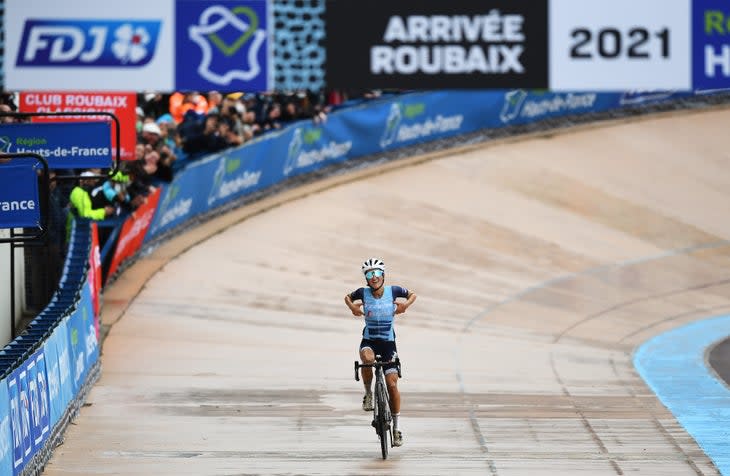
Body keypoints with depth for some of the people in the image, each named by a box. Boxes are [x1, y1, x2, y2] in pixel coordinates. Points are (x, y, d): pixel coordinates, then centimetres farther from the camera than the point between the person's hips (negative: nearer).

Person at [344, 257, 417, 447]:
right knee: (367, 360, -37)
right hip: (369, 340, 0)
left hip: (388, 342, 0)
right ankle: (368, 393, -10)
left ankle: (397, 427, 7)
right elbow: (348, 297, 14)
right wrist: (352, 307, -6)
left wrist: (405, 305, -9)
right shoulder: (363, 293, -5)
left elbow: (412, 294, 11)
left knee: (392, 384, -5)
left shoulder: (393, 291, -5)